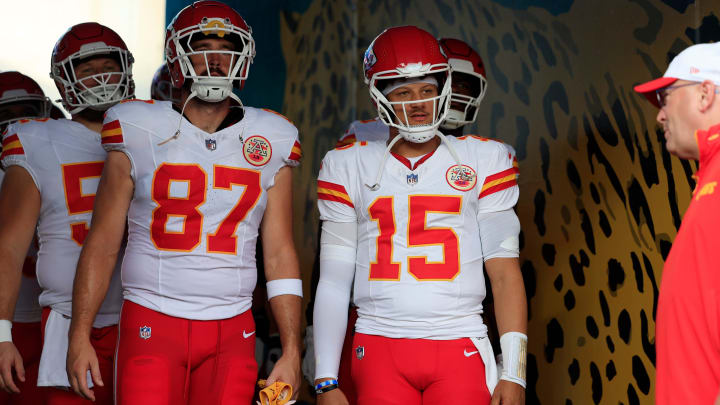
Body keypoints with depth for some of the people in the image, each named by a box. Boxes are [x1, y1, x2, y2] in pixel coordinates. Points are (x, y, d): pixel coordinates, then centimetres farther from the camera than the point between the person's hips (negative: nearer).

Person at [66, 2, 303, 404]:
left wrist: (291, 351, 2)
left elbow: (280, 255, 7)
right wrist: (80, 335, -2)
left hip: (232, 334, 2)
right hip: (152, 326, -2)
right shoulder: (140, 134, 2)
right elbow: (102, 243, 4)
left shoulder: (270, 145, 6)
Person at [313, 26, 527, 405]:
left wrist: (513, 374, -2)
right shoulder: (348, 167, 7)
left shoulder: (483, 160, 7)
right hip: (380, 349, 0)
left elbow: (505, 273, 4)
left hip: (461, 348, 0)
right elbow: (333, 281, 6)